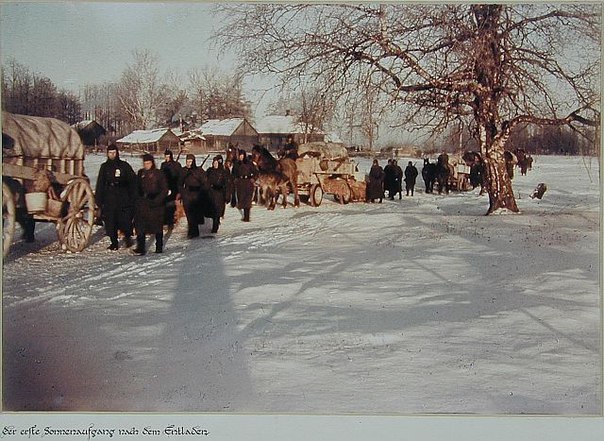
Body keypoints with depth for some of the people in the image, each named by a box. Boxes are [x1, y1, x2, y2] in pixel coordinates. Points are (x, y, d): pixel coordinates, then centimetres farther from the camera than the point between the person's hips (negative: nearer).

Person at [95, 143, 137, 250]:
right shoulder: (104, 167, 11)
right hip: (109, 198, 2)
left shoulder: (124, 165, 5)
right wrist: (98, 199, 7)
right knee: (110, 222, 1)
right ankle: (114, 243, 10)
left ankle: (127, 236, 20)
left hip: (123, 198, -2)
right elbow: (100, 184, 13)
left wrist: (133, 196, -2)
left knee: (125, 220, -6)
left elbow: (133, 181, 5)